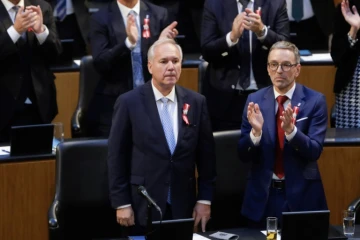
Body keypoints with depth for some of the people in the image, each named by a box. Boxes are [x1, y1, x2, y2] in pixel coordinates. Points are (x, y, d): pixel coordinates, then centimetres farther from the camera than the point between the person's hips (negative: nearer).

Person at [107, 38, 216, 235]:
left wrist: (205, 199, 4)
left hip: (183, 206, 3)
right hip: (142, 207, -2)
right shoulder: (129, 102, -5)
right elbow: (117, 156, -3)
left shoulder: (196, 102, 4)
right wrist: (121, 203, -6)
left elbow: (206, 154, 7)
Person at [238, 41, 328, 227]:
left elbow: (315, 151, -12)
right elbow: (243, 155, -2)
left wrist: (291, 130, -29)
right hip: (263, 195, 2)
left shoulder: (315, 101, -5)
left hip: (301, 195, -1)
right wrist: (256, 131, -21)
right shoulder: (255, 100, 0)